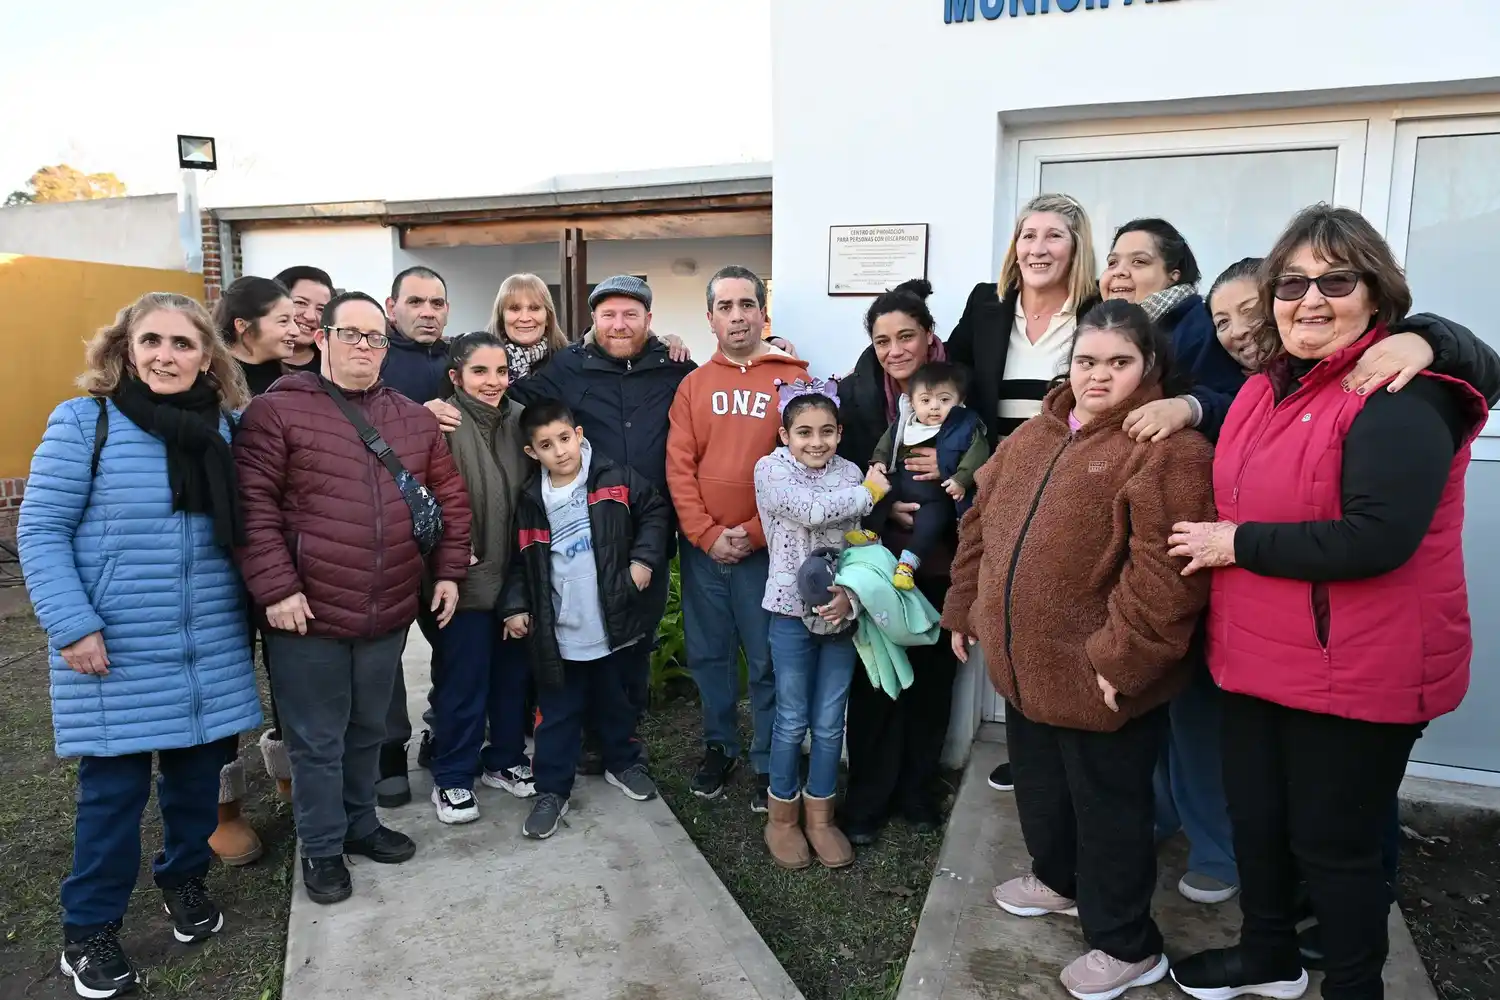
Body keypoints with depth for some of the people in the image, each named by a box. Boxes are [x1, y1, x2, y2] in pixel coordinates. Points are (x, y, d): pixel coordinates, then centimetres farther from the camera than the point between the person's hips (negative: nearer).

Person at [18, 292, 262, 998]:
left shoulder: (225, 427, 5)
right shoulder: (84, 422, -8)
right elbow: (40, 531, -8)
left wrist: (254, 603, 5)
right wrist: (71, 625, -16)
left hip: (211, 649, 4)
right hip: (116, 650, -4)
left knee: (198, 770, 14)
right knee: (114, 786, 4)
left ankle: (184, 880, 38)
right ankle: (88, 930, 25)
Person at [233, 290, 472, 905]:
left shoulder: (415, 419, 10)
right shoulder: (277, 410, -6)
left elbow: (450, 496, 13)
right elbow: (253, 507, -11)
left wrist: (449, 571, 7)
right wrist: (275, 588, -16)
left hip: (390, 612, 5)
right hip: (308, 613, -4)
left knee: (368, 731, 20)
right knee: (317, 740, 10)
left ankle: (360, 822, 40)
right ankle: (322, 848, 28)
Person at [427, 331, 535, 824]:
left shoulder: (518, 420, 6)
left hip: (516, 573, 6)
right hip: (468, 575, -6)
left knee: (513, 671, 16)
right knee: (465, 680, 4)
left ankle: (504, 759, 34)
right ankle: (451, 777, 22)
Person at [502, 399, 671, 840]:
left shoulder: (615, 479, -6)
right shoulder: (531, 502, -1)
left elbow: (655, 511, 2)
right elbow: (522, 562, 7)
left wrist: (644, 558, -9)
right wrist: (516, 607, -2)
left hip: (613, 624, 0)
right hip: (557, 633, 0)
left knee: (616, 703, 19)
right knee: (558, 714, 9)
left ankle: (623, 763, 41)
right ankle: (551, 790, 22)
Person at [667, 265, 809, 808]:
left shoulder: (793, 379, -2)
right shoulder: (693, 385, 7)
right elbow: (679, 467, 1)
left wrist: (755, 533, -12)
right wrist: (707, 535, -10)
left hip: (766, 549, -3)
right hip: (701, 547, 3)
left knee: (768, 660, 5)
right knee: (709, 654, 13)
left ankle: (770, 764, 22)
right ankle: (719, 745, 32)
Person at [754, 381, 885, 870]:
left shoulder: (850, 473, 3)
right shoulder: (770, 470, -6)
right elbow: (812, 511, -22)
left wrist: (849, 593, -17)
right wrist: (869, 493, -9)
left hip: (841, 610, 3)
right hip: (793, 611, -3)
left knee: (830, 722, 10)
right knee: (792, 720, 7)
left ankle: (820, 816, 27)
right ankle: (782, 816, 26)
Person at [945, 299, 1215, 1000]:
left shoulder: (1168, 449, -16)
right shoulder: (1033, 436, 9)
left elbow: (1166, 569, -24)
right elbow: (982, 522, 14)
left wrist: (1121, 657, -24)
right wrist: (965, 608, 14)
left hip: (1100, 677, -7)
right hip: (1025, 663, 8)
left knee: (1107, 808, 10)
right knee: (1040, 786, 26)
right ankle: (1057, 879, 52)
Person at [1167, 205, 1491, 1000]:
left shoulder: (1402, 396, -17)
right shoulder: (1265, 389, 9)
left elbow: (1377, 538, -29)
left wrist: (1238, 544, -21)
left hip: (1356, 672, -8)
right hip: (1258, 659, 8)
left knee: (1333, 842, 9)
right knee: (1254, 821, 21)